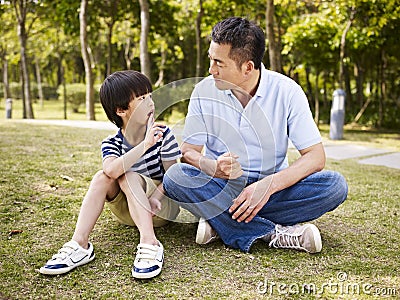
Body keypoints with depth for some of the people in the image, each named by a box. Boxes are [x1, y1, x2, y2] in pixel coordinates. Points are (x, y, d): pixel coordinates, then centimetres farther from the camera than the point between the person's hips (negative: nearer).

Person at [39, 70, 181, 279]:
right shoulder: (111, 144, -8)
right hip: (126, 212, 3)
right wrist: (145, 145, -42)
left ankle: (149, 244, -42)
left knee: (129, 177, -29)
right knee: (102, 177, -23)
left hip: (163, 206, -2)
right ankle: (79, 244, -30)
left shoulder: (163, 134, -10)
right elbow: (112, 170, -32)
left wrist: (154, 198, -30)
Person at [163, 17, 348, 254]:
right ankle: (276, 234, -28)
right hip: (220, 188, 1)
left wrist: (269, 185, -28)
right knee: (175, 176, -28)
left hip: (272, 187, 0)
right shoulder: (205, 90, -6)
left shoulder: (287, 91, -10)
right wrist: (214, 167, -28)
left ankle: (220, 223, -24)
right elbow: (188, 151, -5)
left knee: (335, 185, -25)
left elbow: (316, 156, -12)